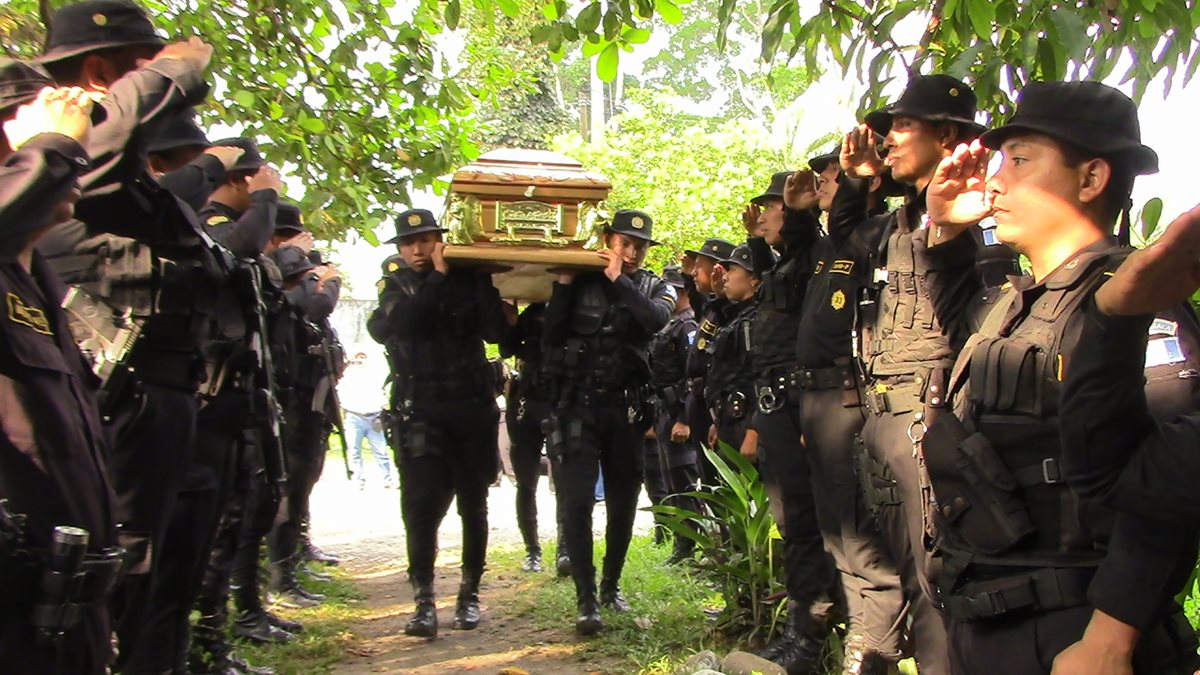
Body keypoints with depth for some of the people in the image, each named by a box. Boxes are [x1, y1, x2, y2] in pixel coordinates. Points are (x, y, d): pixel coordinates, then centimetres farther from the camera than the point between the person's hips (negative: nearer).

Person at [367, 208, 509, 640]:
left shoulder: (468, 278, 6)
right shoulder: (395, 287, 8)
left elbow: (496, 331, -7)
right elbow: (396, 324, -15)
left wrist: (483, 282, -13)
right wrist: (437, 276, -15)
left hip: (472, 405, 1)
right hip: (420, 412, 0)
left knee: (473, 503, 7)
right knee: (421, 503, -9)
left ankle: (469, 595, 19)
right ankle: (424, 601, -4)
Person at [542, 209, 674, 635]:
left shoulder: (656, 289, 9)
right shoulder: (580, 281, 5)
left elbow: (657, 319, -16)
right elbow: (551, 339, -3)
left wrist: (619, 280, -14)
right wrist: (562, 285, -9)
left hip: (625, 408, 2)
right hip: (577, 404, -2)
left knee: (623, 503, 10)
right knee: (576, 500, -11)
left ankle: (611, 584, 28)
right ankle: (586, 600, -8)